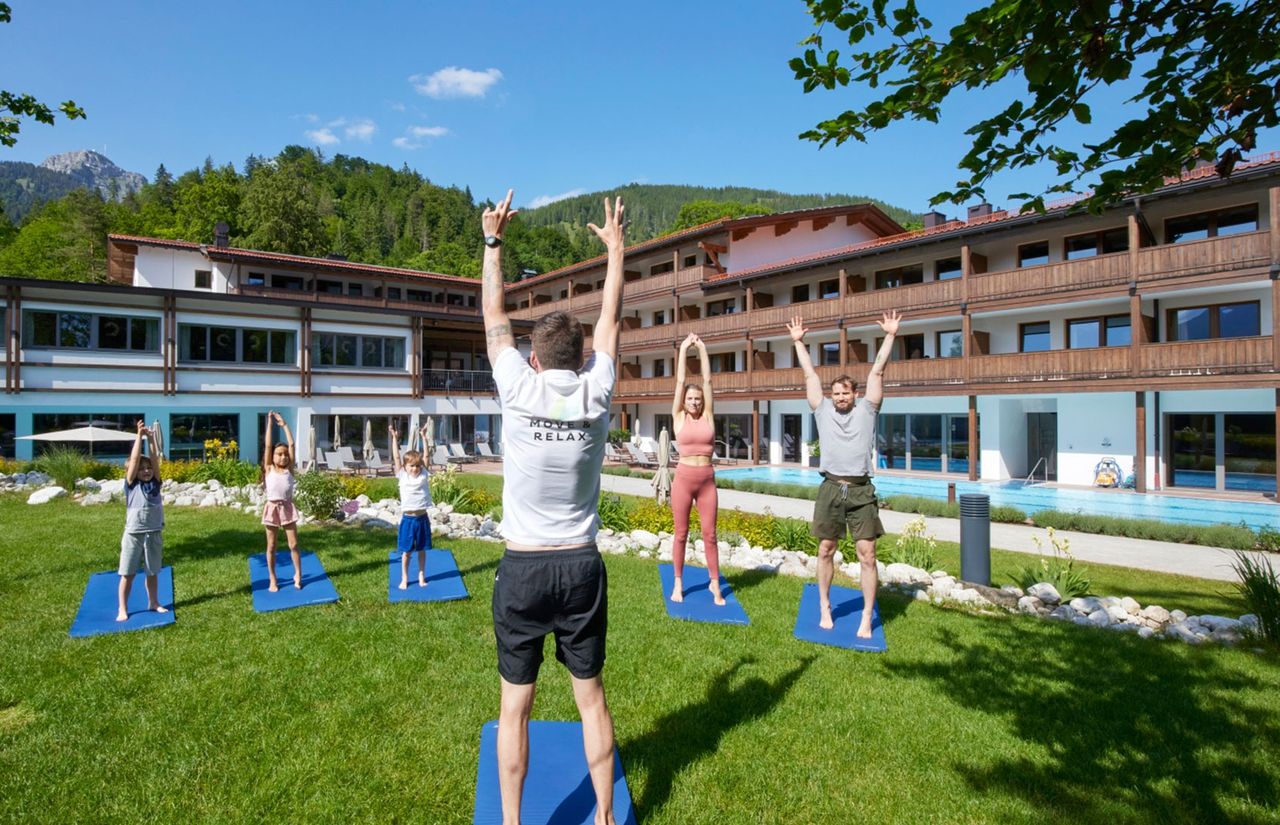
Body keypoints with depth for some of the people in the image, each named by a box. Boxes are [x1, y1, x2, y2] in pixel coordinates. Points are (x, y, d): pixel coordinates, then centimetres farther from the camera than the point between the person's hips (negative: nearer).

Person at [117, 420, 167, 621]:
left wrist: (151, 438, -10)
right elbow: (135, 459, -11)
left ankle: (153, 603, 27)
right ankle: (122, 609, 15)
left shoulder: (155, 482, 4)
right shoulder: (131, 483, -4)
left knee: (153, 572, 14)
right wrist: (139, 436, -13)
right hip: (134, 534, -3)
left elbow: (155, 459, -5)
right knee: (128, 573, 6)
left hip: (154, 534, 3)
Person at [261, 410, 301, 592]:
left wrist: (284, 424, 3)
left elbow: (291, 444, 0)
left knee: (293, 544, 3)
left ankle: (298, 575, 16)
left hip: (288, 508, 1)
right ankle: (272, 579, 18)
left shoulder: (289, 469, 3)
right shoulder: (268, 469, 0)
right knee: (271, 546, 9)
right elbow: (268, 445, -4)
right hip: (272, 508, -1)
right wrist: (270, 422, -3)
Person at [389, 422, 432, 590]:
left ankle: (421, 576, 23)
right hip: (408, 518, -1)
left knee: (422, 550, 11)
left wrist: (423, 436, -4)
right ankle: (404, 579, 19)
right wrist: (394, 437, -8)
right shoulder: (402, 476, -1)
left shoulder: (423, 475, 2)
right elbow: (396, 457, -5)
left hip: (422, 518, 1)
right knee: (406, 551, 7)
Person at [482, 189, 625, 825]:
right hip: (581, 566, 2)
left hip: (522, 569, -2)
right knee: (591, 697, 16)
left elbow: (494, 318, 4)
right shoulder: (595, 395, -6)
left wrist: (493, 241, 14)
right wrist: (615, 250, 20)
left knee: (515, 705, 13)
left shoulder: (519, 391, -10)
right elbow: (610, 320, 8)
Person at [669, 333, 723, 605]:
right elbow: (680, 381, 0)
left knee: (710, 534, 6)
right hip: (683, 479, -1)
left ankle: (715, 584, 17)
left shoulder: (707, 416, 5)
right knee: (681, 534, 7)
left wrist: (702, 349, 3)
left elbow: (707, 380, 3)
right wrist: (683, 349, 1)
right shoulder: (678, 417, 2)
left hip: (707, 480, 1)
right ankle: (678, 583, 19)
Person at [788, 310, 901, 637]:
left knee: (867, 554, -2)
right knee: (825, 551, 9)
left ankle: (867, 617, 8)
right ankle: (825, 608, 24)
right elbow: (810, 375, 12)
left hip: (861, 490, -1)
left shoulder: (866, 410, 8)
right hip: (831, 488, 1)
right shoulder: (823, 410, 10)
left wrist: (890, 335, 3)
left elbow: (877, 371, 5)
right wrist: (798, 341, 14)